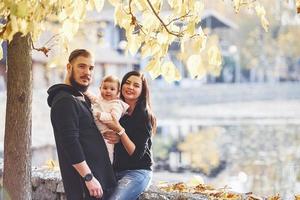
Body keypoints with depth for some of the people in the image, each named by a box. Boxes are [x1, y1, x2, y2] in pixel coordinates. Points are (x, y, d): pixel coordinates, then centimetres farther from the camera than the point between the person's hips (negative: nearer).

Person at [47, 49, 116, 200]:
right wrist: (88, 177, -23)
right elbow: (70, 142, -21)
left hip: (97, 175, 10)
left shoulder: (81, 99, 18)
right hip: (83, 182, -10)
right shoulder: (65, 101, -13)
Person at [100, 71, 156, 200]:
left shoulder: (144, 116, -5)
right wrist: (107, 138, -7)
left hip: (137, 171, -4)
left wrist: (119, 131, -19)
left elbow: (137, 153, -11)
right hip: (115, 170, 5)